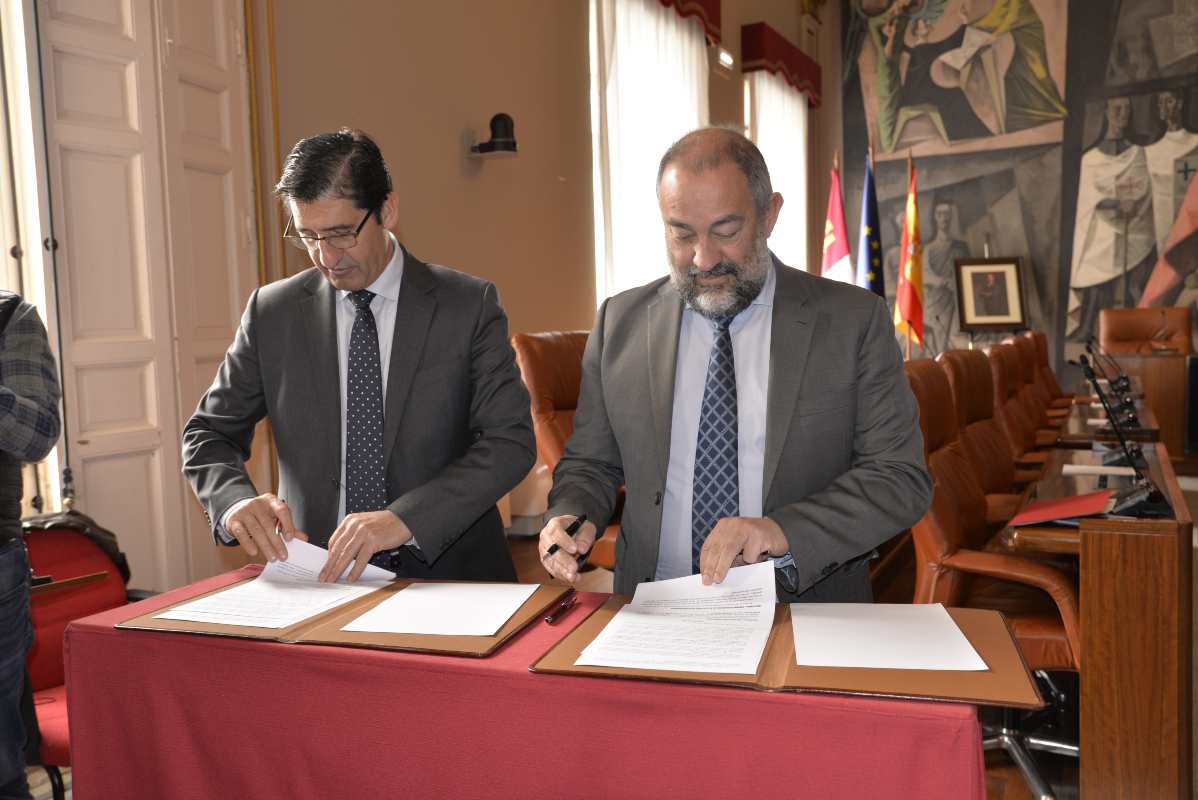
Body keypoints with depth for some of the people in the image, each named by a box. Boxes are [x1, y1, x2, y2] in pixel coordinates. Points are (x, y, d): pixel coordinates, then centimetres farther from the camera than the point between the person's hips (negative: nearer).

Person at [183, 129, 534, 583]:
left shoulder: (470, 306, -1)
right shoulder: (272, 312, 6)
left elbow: (511, 441, -8)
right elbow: (209, 433, 12)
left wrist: (405, 519, -22)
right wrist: (236, 499, -11)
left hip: (445, 576, -2)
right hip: (318, 579, 3)